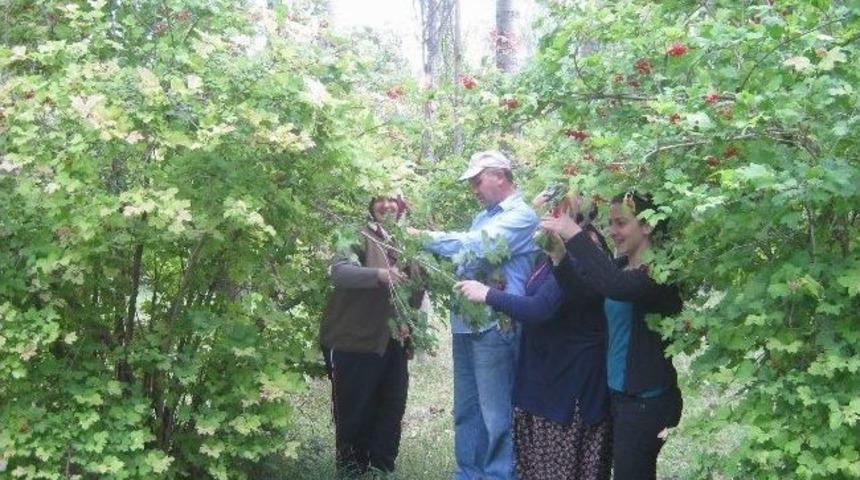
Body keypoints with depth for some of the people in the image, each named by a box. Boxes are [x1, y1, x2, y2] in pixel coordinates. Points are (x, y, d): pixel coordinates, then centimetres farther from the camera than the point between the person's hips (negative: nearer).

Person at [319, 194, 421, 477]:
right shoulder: (359, 237, -8)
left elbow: (415, 289, 17)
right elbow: (339, 271, -26)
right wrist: (379, 274, -40)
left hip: (392, 342, 6)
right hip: (353, 341, -6)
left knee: (392, 412, 12)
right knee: (355, 414, 2)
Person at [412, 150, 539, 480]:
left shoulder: (522, 216, -9)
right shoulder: (484, 217, 18)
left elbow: (478, 246, -22)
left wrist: (427, 238, -16)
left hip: (494, 326, -9)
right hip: (466, 322, 9)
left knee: (496, 414, -3)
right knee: (465, 410, 16)